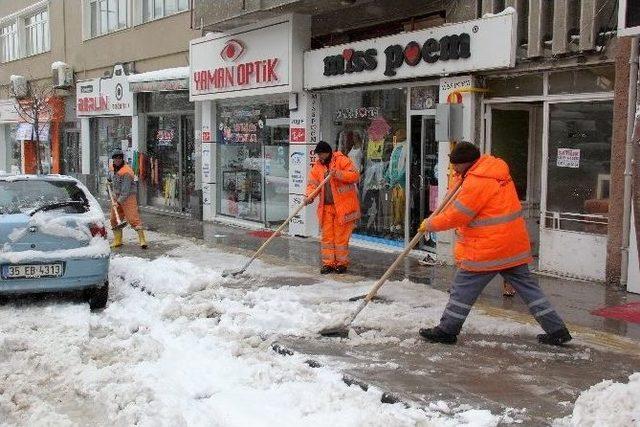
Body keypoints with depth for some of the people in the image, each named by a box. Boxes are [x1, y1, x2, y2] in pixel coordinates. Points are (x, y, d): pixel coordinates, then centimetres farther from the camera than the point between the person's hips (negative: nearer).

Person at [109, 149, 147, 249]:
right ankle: (118, 240, 18)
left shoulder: (126, 172, -20)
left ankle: (142, 240, -16)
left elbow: (126, 190, -22)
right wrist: (112, 183, 18)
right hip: (117, 196, 9)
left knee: (133, 218, -15)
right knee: (114, 219, 8)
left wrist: (119, 201, -23)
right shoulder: (115, 169, 7)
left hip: (128, 197, -9)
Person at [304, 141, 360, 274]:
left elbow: (355, 175, -13)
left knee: (341, 236, 1)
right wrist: (309, 196, -13)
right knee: (327, 236, 6)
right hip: (326, 207, 5)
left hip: (343, 206, -5)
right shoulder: (317, 166, 11)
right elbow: (313, 184, 6)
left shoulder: (341, 160, -4)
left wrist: (338, 174, -25)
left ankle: (342, 263, 12)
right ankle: (328, 263, 13)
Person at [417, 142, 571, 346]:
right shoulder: (495, 169, 12)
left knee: (463, 288, 2)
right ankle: (556, 330, 15)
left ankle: (447, 330, 10)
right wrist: (460, 177, 6)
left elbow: (457, 215, -14)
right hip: (514, 245, 9)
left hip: (487, 249, -9)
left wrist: (430, 224, -1)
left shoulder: (477, 181, -18)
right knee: (527, 286, 13)